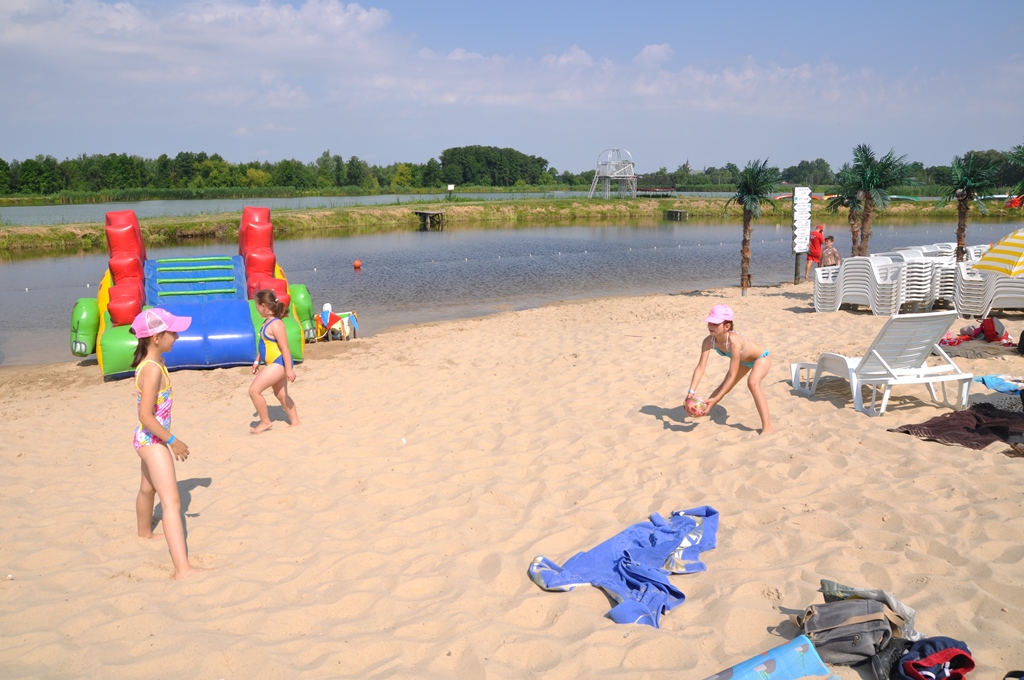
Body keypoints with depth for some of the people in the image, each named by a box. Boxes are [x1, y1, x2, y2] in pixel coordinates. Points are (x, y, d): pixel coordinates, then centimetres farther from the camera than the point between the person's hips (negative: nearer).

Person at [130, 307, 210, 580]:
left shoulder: (151, 363, 4)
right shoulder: (153, 370, -25)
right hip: (153, 440, -10)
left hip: (150, 438, 10)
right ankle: (183, 568, -21)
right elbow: (145, 416, -28)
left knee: (148, 487, 32)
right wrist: (173, 441, -21)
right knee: (172, 502, -16)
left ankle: (144, 532, 58)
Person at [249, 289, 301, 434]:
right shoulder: (268, 322, 8)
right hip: (275, 364, 10)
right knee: (281, 395, 20)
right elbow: (265, 344, 19)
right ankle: (295, 422, 31)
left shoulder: (276, 324, -21)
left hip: (279, 363, -10)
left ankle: (265, 422, 1)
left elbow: (285, 348, -23)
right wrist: (257, 361, 23)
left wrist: (289, 369, -25)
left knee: (254, 390, -11)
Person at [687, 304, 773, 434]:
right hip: (743, 360, 7)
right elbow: (700, 367, -26)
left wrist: (716, 399, -39)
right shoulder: (709, 341, -26)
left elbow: (732, 376, -38)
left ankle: (767, 427, -30)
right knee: (725, 385, 16)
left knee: (753, 383, -33)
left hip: (761, 357, -7)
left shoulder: (734, 342, -43)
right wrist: (691, 392, -37)